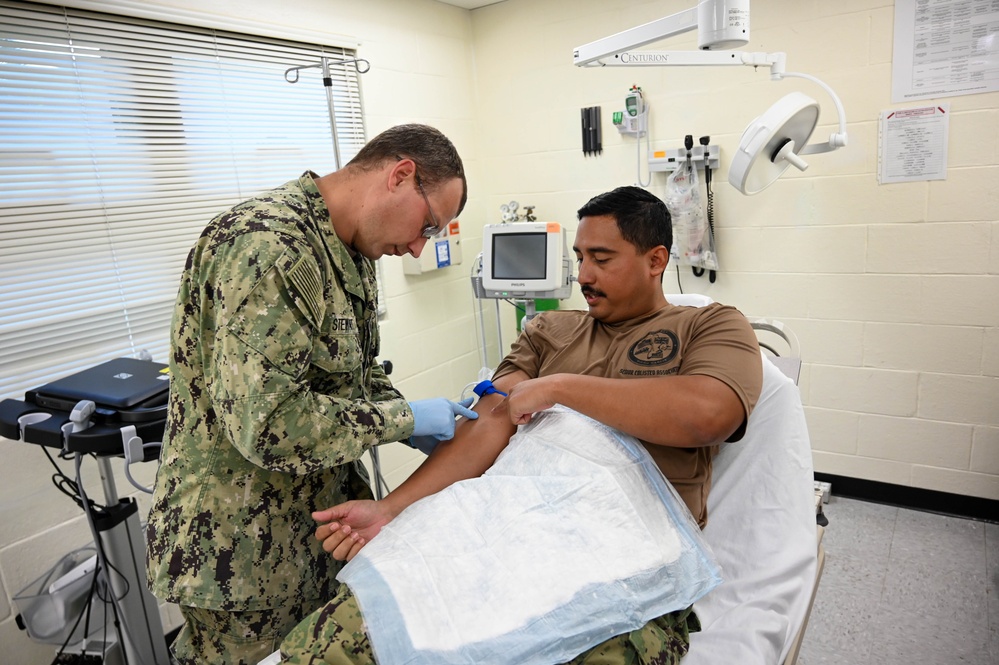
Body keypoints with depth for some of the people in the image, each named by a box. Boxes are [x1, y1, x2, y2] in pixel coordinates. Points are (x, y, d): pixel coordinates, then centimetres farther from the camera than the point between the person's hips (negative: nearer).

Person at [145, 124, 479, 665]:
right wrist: (405, 417, -20)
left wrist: (415, 427, 0)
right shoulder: (268, 246, -27)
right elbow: (267, 423, -32)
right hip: (243, 548, -8)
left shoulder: (350, 251, 6)